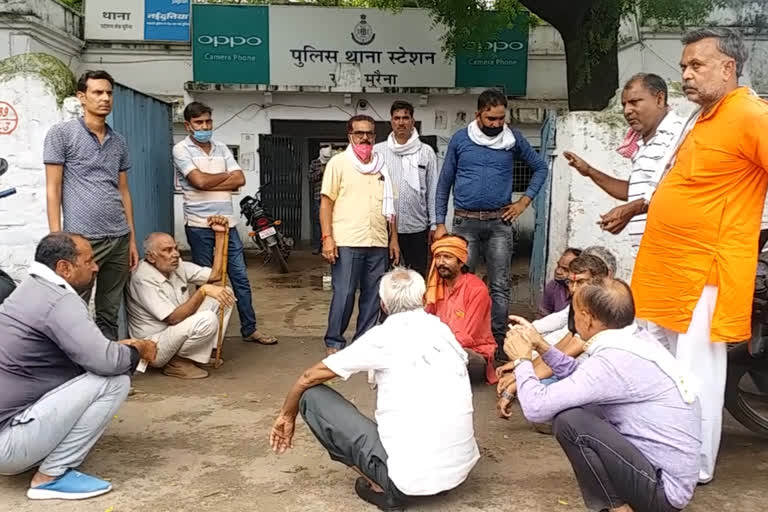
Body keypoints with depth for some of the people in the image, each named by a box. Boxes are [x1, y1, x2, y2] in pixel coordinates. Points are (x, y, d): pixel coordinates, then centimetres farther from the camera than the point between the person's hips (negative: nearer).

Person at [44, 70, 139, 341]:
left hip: (119, 239, 5)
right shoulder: (61, 133, 0)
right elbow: (53, 189, -3)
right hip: (82, 239, -5)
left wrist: (132, 239, 13)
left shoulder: (119, 141, 15)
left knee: (109, 314, 11)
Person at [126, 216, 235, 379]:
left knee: (225, 293, 1)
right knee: (207, 320, -33)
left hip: (178, 332, 9)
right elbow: (174, 318, -29)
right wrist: (203, 290, -35)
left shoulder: (178, 266, 0)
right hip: (155, 350, -9)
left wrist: (220, 235, -5)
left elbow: (216, 275, -1)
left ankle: (208, 350, 4)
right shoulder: (143, 279, -24)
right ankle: (178, 363, -10)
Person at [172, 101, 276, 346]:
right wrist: (227, 175, -1)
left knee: (240, 277, 7)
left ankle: (249, 329, 17)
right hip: (199, 225, -4)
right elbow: (200, 181, -17)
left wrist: (209, 183, -11)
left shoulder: (222, 148, 11)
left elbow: (240, 180, 0)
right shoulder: (181, 150, -3)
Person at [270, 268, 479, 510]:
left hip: (411, 477, -6)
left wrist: (287, 415, 21)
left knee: (312, 397, 0)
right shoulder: (444, 331, 8)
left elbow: (310, 377, 2)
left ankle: (381, 486, 0)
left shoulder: (385, 337, -7)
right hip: (463, 469, 7)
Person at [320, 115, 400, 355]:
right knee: (343, 295, -3)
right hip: (347, 243, -4)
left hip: (378, 244, 5)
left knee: (373, 296, 7)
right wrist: (327, 237, -11)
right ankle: (334, 343, 12)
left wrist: (394, 239, 13)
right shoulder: (339, 162, 3)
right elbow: (326, 202, -2)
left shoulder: (381, 166, 16)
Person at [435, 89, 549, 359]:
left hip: (499, 222, 0)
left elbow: (541, 167, 16)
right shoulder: (460, 139, 3)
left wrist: (524, 201, 4)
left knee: (500, 286, 1)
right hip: (464, 222, 0)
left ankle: (499, 341, 8)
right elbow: (444, 183, 6)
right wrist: (439, 223, 1)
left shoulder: (514, 139, 3)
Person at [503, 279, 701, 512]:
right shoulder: (637, 339, 0)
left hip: (663, 490, -9)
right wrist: (540, 345, 12)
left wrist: (522, 360, -6)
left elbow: (536, 408, -23)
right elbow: (582, 378, 16)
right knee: (573, 407, 11)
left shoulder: (615, 360, -26)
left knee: (568, 420, -20)